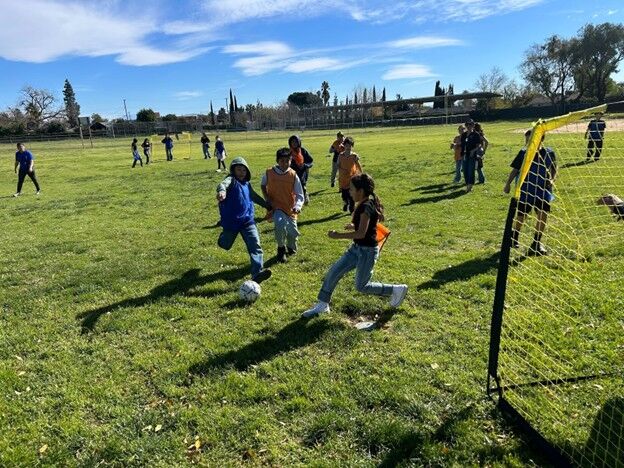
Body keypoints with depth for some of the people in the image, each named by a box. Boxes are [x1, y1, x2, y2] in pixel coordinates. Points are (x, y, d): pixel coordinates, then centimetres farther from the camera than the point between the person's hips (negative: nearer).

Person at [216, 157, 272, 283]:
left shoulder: (247, 184, 12)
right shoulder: (231, 180, -9)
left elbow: (255, 197, 30)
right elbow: (223, 184, -33)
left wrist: (268, 206, 37)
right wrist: (222, 190, -58)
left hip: (248, 221, 4)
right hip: (231, 222, -4)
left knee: (255, 246, -13)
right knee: (225, 245, 14)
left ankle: (257, 272, -22)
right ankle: (225, 235, 51)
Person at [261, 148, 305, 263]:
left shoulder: (293, 175, -9)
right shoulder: (269, 172, -9)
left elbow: (300, 195, -9)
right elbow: (263, 185, 13)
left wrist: (297, 206, -28)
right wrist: (266, 198, 0)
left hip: (290, 209, 2)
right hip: (275, 207, -2)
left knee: (292, 233, 6)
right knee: (280, 224, -29)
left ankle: (291, 248, 44)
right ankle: (281, 248, -2)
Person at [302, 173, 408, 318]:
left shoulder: (366, 207, -23)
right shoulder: (366, 203, 5)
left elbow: (361, 233, -28)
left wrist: (338, 235, -24)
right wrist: (353, 226, 16)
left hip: (367, 251, -10)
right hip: (357, 248, 10)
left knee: (361, 286, 3)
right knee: (334, 272, 8)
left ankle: (397, 290, 18)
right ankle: (322, 305, 19)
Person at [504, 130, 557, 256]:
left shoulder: (549, 153, -3)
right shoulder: (523, 153, -5)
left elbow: (554, 169, 11)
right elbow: (515, 169, 3)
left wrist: (552, 180, -6)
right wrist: (508, 184, -3)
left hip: (543, 190, 1)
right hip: (525, 190, -1)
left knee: (543, 214, -10)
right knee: (521, 216, 6)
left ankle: (536, 243, 5)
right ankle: (514, 237, 34)